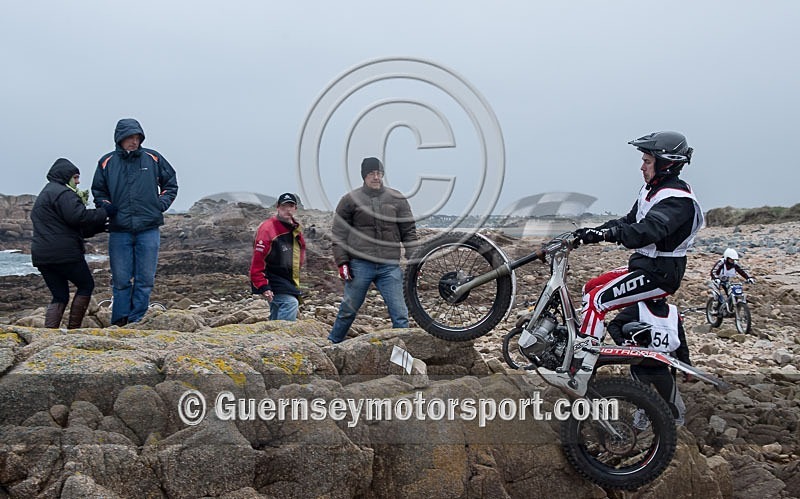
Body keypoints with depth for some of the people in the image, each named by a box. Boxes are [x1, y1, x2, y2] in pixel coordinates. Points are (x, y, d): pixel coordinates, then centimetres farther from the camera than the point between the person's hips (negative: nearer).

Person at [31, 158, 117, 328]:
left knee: (60, 296, 12)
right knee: (86, 285, 6)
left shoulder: (43, 195, 28)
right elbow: (78, 217, -21)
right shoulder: (63, 193, -7)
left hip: (41, 256, 9)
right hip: (64, 253, -9)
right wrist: (104, 212, -10)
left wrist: (100, 226, 22)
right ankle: (73, 329, 4)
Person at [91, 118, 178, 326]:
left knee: (145, 279, 2)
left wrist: (160, 206, 4)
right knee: (121, 280, 3)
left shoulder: (153, 159, 5)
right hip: (119, 231, 0)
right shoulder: (107, 162, 6)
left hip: (149, 230, 0)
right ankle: (119, 323, 11)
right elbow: (98, 192, 17)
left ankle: (136, 321, 11)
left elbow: (171, 184, 16)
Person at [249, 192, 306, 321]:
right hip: (273, 281, -8)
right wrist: (263, 287, -22)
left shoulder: (296, 229, 12)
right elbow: (257, 260, -18)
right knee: (290, 303, -25)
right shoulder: (267, 228, -14)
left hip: (289, 283, 8)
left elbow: (299, 257, 24)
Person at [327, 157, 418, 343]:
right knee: (348, 310, 8)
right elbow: (338, 234, 5)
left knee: (399, 313, -2)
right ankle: (332, 345, 26)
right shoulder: (350, 199, 3)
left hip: (390, 266, 2)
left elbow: (409, 231, 11)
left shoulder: (397, 199, 9)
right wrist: (342, 262, -3)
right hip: (360, 264, -1)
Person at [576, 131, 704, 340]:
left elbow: (649, 230, -35)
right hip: (643, 264, 10)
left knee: (596, 300, -20)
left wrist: (606, 234, -47)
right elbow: (630, 221, 17)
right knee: (590, 288, 11)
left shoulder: (678, 199, -20)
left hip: (659, 274, -10)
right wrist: (592, 232, 5)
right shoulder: (651, 189, 12)